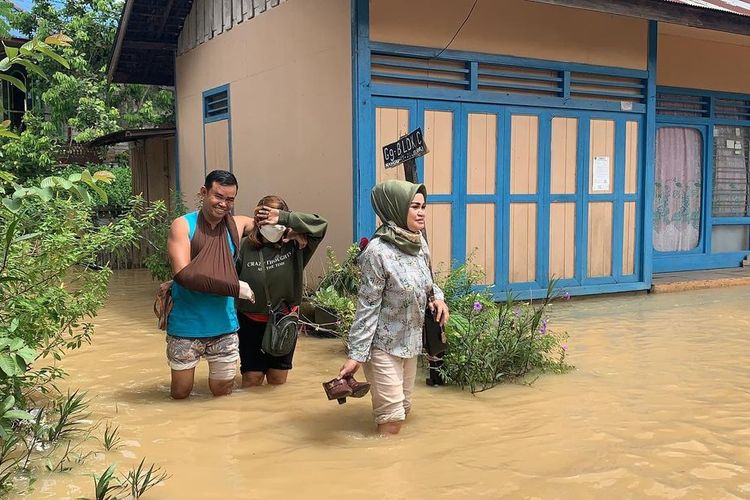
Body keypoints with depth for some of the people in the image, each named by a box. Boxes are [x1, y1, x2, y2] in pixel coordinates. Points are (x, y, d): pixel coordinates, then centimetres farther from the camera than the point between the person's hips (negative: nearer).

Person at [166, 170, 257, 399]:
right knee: (180, 394, 11)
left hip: (224, 327, 3)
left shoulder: (237, 224, 4)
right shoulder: (183, 225, -9)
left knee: (223, 393, 12)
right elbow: (183, 274, -20)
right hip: (186, 327, -3)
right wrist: (235, 287, -21)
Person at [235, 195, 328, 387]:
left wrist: (285, 218, -29)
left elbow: (320, 225, -21)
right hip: (252, 322, -1)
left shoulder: (294, 246, -10)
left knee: (278, 378, 13)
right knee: (252, 378, 7)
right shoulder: (246, 247, -13)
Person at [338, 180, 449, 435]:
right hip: (383, 345, -8)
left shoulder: (420, 244, 0)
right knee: (392, 418, -4)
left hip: (410, 342, 8)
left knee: (403, 409, 17)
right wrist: (356, 354, -19)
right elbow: (367, 307, -20)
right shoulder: (378, 251, -22)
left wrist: (437, 297, -5)